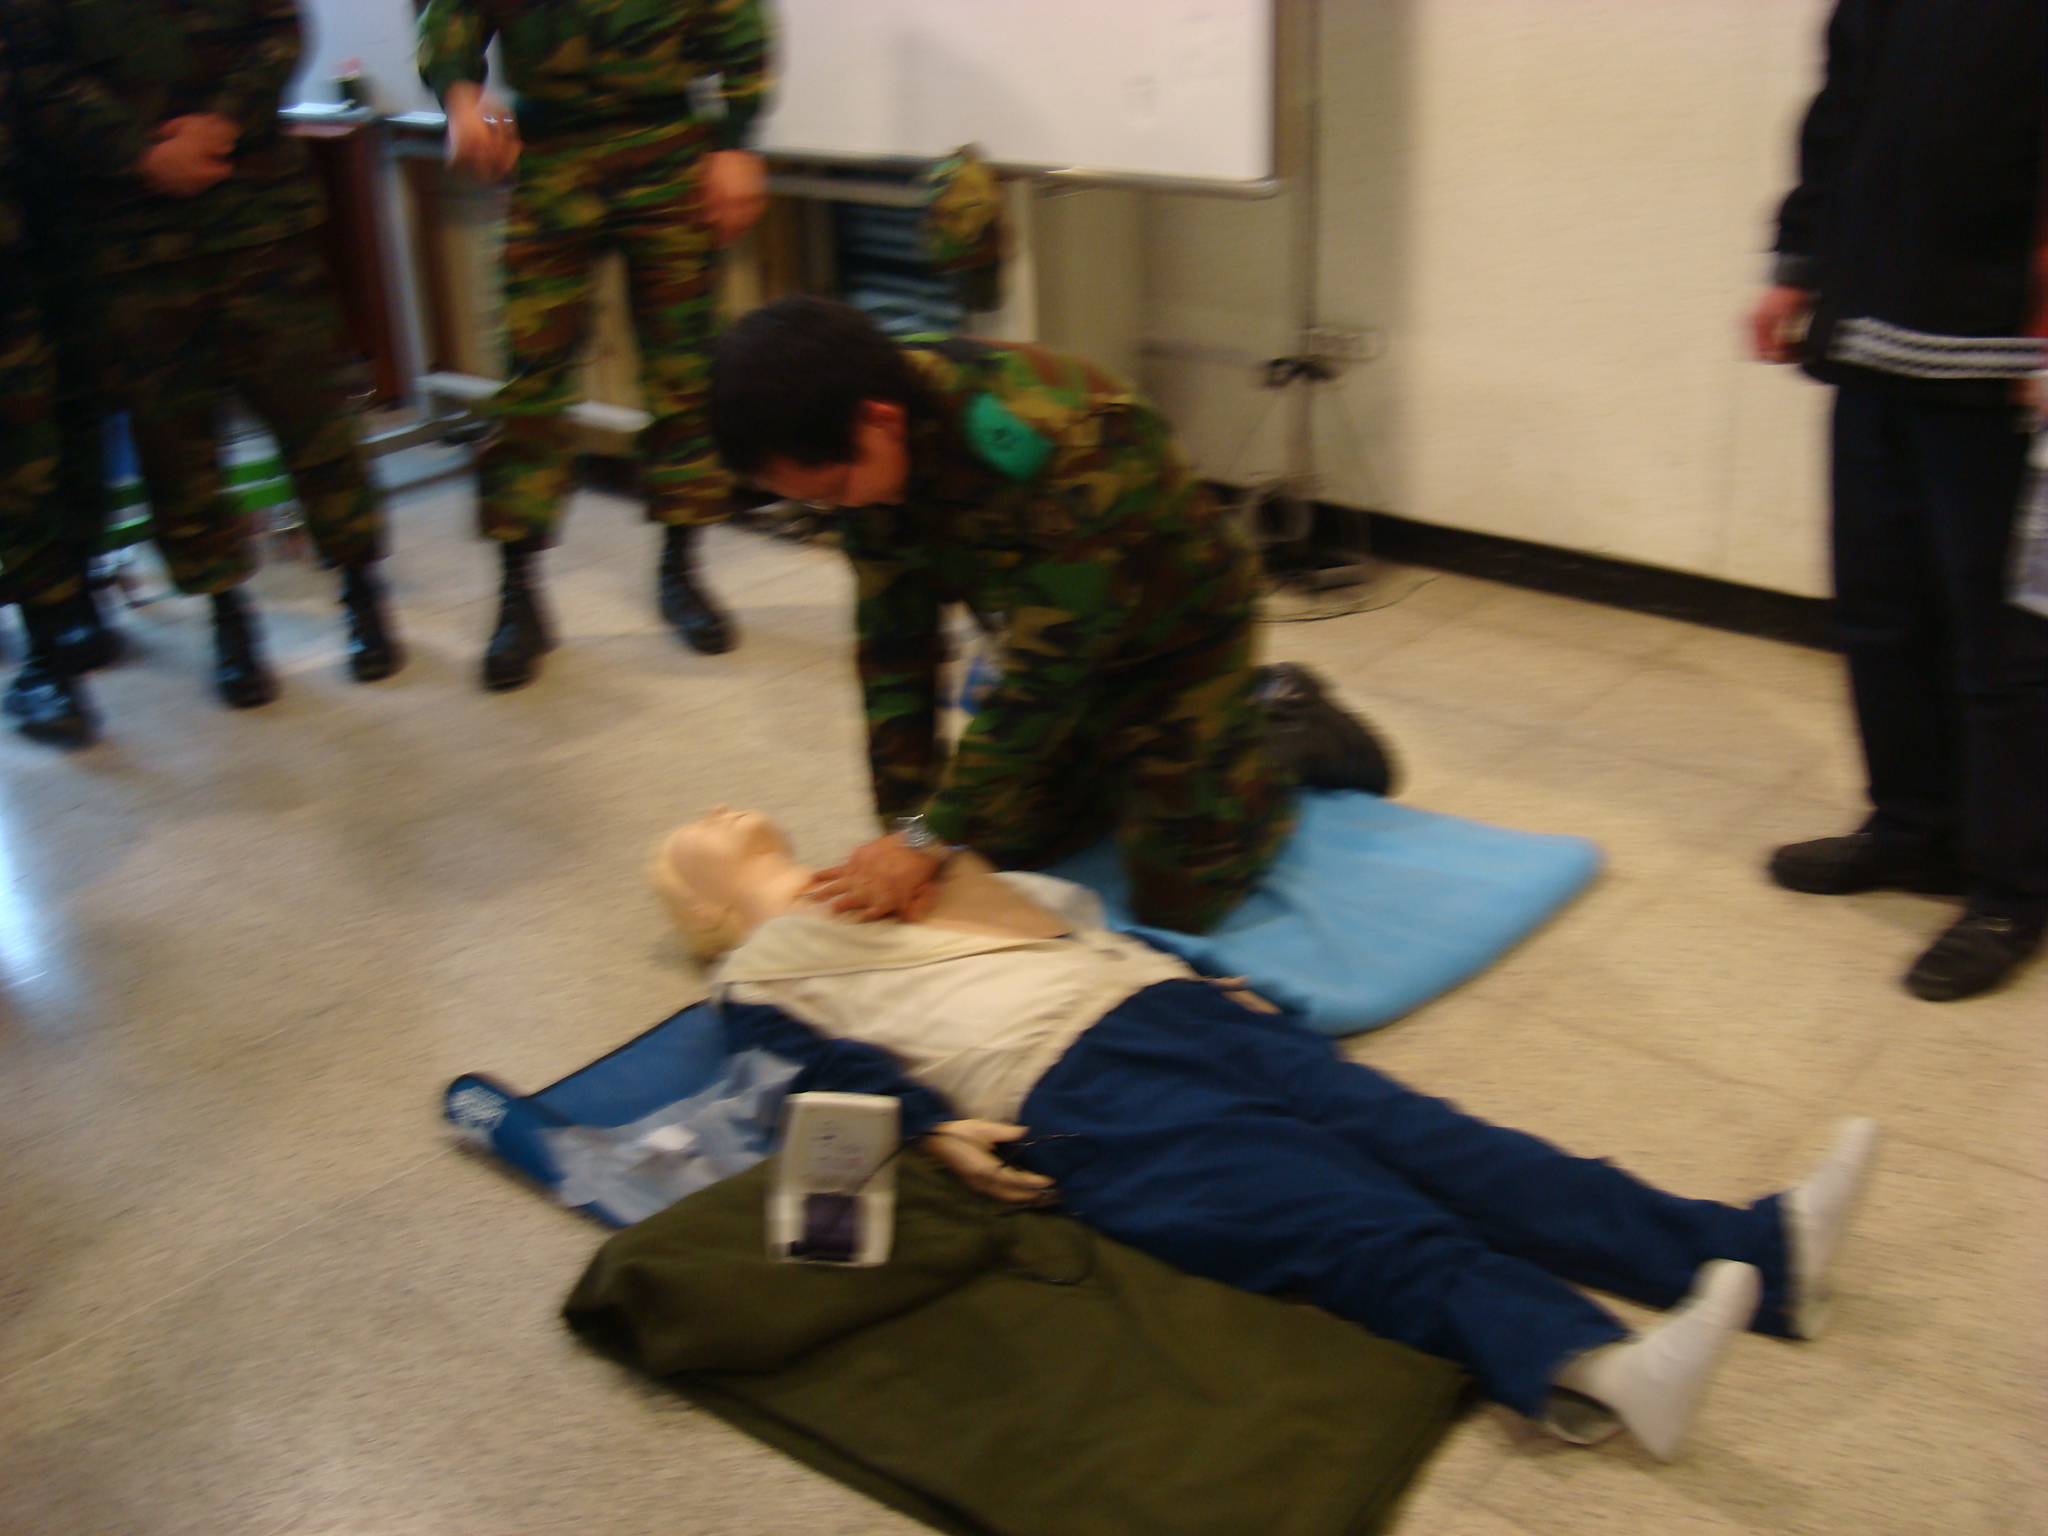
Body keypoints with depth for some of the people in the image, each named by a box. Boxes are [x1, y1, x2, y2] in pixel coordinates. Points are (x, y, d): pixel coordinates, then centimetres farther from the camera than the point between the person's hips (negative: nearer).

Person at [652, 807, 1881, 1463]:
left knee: (1421, 1141, -11)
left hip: (1166, 1006, 5)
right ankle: (1577, 1365, -43)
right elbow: (825, 1064, -2)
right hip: (1070, 1088, -5)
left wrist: (1205, 980, 22)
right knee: (1345, 1217, -27)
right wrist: (934, 1131, -19)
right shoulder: (760, 976, 16)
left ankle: (1759, 1253, -21)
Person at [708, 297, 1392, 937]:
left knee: (1179, 901, -6)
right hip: (1049, 633, 7)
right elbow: (894, 646, -12)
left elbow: (1050, 666, -38)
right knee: (995, 849, 8)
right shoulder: (866, 455, -17)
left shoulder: (1053, 442, -41)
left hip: (1179, 636, -6)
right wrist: (902, 822, -17)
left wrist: (932, 835, -36)